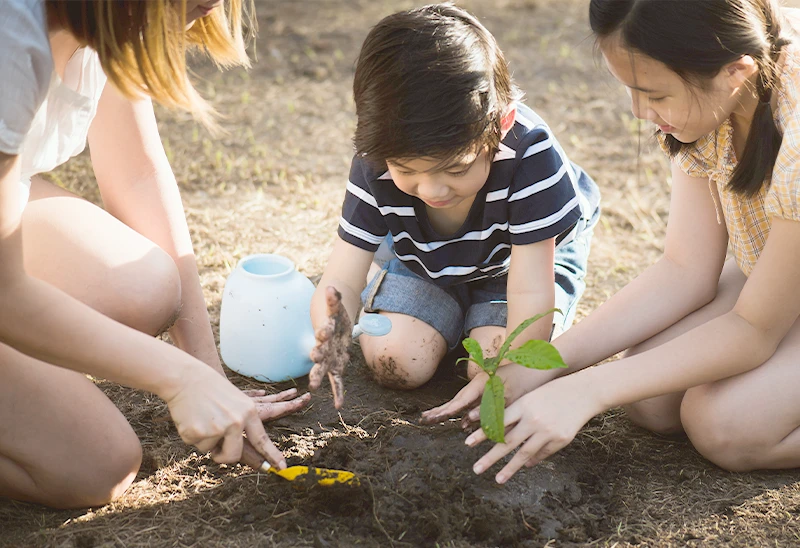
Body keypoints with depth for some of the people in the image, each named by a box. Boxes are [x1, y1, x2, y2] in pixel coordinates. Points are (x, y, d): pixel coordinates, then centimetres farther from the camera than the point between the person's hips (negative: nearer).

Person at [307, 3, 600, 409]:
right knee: (394, 363, -14)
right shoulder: (377, 165, -32)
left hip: (534, 251, -2)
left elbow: (531, 293, -37)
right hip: (419, 258, 2)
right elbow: (340, 280, -32)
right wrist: (331, 329, -56)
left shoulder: (531, 157, -40)